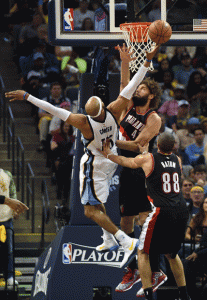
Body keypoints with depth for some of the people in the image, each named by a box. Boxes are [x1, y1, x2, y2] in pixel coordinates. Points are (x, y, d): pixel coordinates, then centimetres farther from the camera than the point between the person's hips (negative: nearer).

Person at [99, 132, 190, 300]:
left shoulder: (148, 159, 0)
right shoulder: (177, 160, 12)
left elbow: (125, 162, 19)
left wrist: (108, 154, 38)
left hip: (161, 211, -5)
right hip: (181, 212, 5)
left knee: (143, 252, 9)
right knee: (171, 253, 24)